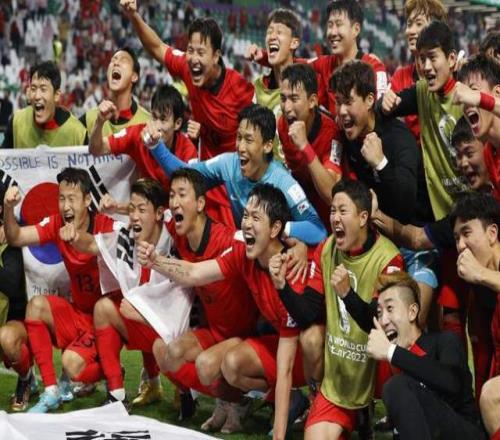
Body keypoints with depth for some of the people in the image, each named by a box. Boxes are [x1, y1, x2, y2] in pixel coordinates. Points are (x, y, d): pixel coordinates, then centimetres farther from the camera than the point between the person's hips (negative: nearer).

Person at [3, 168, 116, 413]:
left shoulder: (106, 227, -16)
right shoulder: (57, 225, -3)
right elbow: (15, 238, -9)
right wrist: (8, 209, -30)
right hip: (78, 314, 6)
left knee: (72, 364, -29)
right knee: (36, 305, -22)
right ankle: (51, 392, -14)